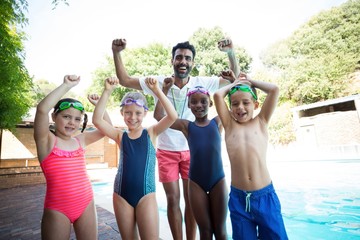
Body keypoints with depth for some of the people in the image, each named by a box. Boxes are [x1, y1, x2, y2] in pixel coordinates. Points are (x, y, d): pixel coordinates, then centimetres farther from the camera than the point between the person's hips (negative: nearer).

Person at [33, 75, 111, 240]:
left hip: (86, 205, 4)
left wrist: (99, 104, 5)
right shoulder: (47, 140, -7)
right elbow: (42, 109, -25)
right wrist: (67, 85, -20)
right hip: (57, 210, -4)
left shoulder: (80, 139, 5)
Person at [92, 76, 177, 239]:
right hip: (121, 195, 3)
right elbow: (97, 120, -11)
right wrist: (107, 91, -18)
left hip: (146, 195, -2)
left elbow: (173, 116, -17)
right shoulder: (120, 136, 1)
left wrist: (156, 90, -22)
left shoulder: (151, 133, -3)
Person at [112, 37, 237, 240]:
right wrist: (117, 53, -11)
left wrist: (231, 53, -14)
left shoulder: (202, 83, -5)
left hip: (192, 151, 1)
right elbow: (125, 80, -1)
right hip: (167, 152, 0)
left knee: (192, 199, 13)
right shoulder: (160, 82, -5)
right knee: (173, 200, 12)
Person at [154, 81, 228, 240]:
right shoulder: (186, 126, 2)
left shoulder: (217, 122, 3)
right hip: (196, 183, 0)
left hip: (218, 181, 0)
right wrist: (165, 90, 2)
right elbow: (158, 115, 0)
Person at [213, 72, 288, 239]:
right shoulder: (229, 124, 6)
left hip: (265, 195, 0)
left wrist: (250, 82, 16)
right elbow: (217, 95, 0)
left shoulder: (261, 122, 8)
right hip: (238, 197, 0)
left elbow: (274, 89, 3)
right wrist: (234, 84, 16)